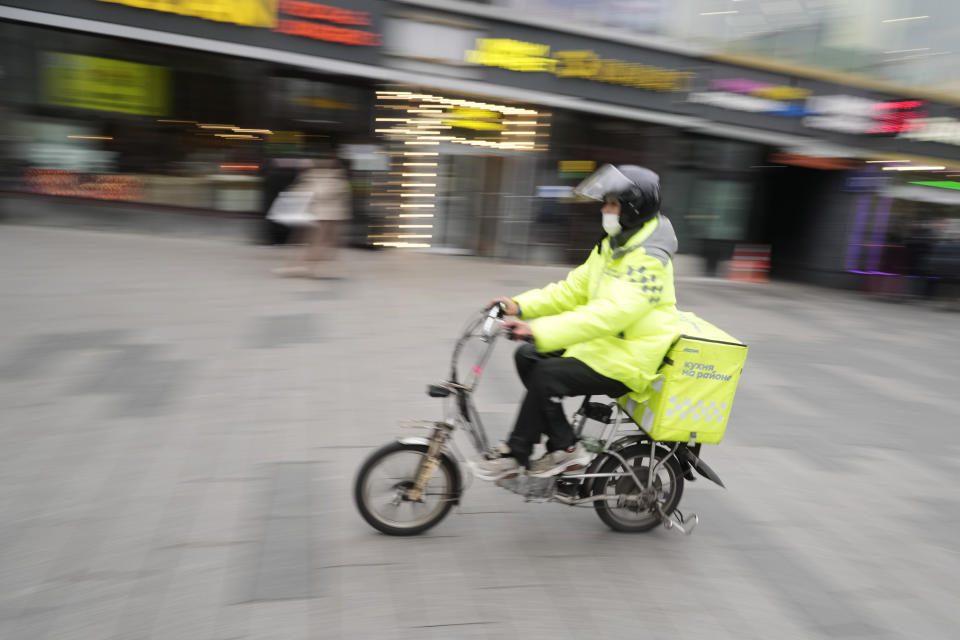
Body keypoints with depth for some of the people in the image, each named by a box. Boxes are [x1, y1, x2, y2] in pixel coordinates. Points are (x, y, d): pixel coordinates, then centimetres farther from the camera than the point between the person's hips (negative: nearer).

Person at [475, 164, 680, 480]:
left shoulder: (649, 259, -22)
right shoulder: (612, 246, 10)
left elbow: (612, 312, -35)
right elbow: (574, 289, 10)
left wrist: (541, 331, -41)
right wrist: (521, 305, -3)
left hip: (627, 360, -10)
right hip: (602, 343, 10)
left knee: (548, 376, -25)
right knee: (527, 357, 1)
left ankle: (516, 455, -4)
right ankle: (564, 446, 6)